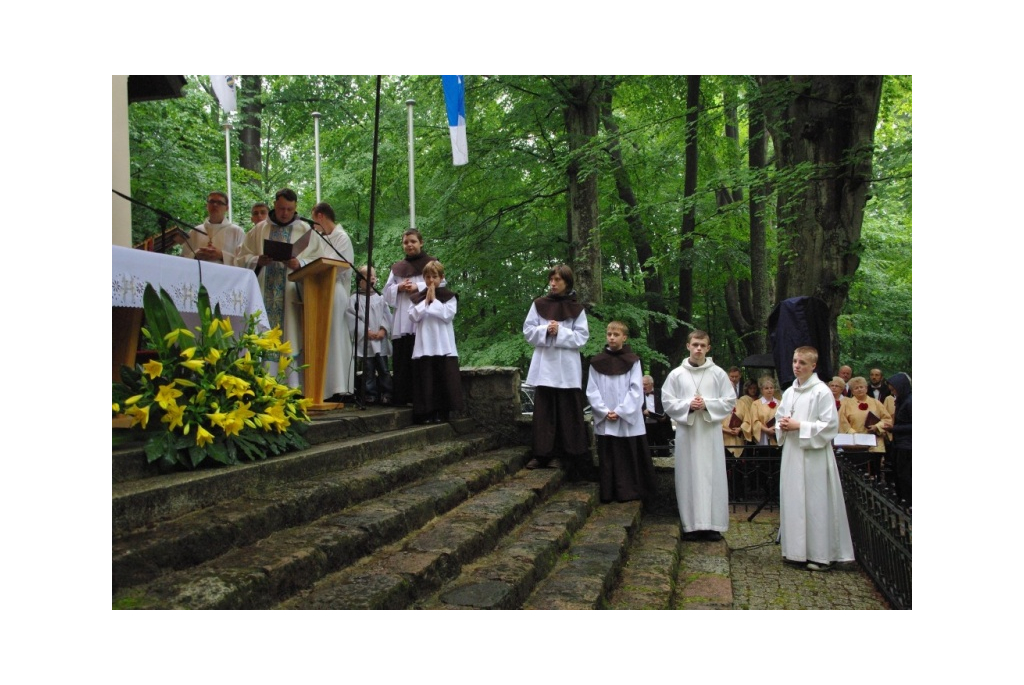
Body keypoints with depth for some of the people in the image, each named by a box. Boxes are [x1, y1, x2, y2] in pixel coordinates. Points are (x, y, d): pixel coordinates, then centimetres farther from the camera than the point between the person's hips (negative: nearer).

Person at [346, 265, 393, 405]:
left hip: (381, 340, 2)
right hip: (365, 340, -2)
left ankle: (386, 393, 9)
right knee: (368, 369, 3)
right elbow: (353, 318, -4)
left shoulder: (380, 297, 10)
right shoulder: (355, 299, 2)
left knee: (383, 368, 3)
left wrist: (383, 329, -8)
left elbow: (386, 315, 7)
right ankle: (371, 394, 10)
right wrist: (366, 331, -11)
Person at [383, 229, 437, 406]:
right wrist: (399, 288, -2)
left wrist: (418, 287, -12)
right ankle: (401, 398, 2)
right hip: (402, 321, 4)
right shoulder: (397, 267, 21)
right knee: (401, 360, -1)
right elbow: (387, 292, 18)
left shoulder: (431, 263, 9)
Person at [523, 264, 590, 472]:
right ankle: (542, 453, 8)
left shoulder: (576, 309, 3)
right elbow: (528, 331, 3)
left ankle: (559, 454, 8)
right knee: (543, 411, 2)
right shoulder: (538, 304, 6)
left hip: (567, 366, -1)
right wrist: (545, 330, -14)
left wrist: (560, 332, -15)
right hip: (544, 364, 1)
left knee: (567, 411, 0)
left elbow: (582, 337, -3)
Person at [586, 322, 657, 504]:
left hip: (629, 420, -1)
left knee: (631, 458, 3)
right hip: (605, 422, 1)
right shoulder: (596, 362, 5)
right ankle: (609, 494, 14)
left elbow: (636, 389, -5)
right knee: (607, 458, 6)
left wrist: (620, 411, -13)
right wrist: (605, 411, -10)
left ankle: (631, 492, 12)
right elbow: (592, 391, 2)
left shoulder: (632, 361, 1)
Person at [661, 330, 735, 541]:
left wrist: (707, 405, -12)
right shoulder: (676, 374, 3)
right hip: (687, 431, 0)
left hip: (711, 431, 0)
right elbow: (667, 403, 2)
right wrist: (688, 405, -13)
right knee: (689, 477, 3)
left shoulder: (718, 373, 3)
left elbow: (730, 401, 3)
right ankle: (691, 524, 10)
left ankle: (712, 524, 10)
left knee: (712, 476, 2)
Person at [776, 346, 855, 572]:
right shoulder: (789, 392, 13)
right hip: (792, 453, 7)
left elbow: (830, 425, -12)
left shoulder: (822, 392, -8)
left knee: (816, 503, -2)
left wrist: (799, 426, -17)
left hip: (814, 454, -6)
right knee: (792, 501, 9)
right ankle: (796, 550, 19)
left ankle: (821, 554, 7)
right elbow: (780, 420, 21)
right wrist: (782, 426, -2)